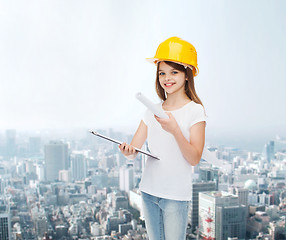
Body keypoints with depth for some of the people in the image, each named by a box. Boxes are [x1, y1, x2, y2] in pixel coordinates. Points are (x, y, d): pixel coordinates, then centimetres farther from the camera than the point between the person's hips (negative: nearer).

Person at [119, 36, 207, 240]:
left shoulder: (194, 110, -8)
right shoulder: (153, 110, 6)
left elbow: (195, 159, -14)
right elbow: (134, 150, 3)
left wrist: (175, 130, -27)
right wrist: (127, 150, -21)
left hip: (176, 195, -5)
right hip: (149, 192, 5)